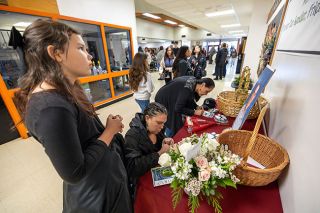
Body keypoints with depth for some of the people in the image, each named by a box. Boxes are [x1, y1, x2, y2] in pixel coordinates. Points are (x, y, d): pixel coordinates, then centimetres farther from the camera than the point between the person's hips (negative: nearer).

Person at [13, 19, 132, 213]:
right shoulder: (52, 106, -34)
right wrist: (110, 130, -22)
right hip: (97, 193, -7)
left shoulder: (63, 93, -3)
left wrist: (108, 127, -9)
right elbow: (75, 174, -29)